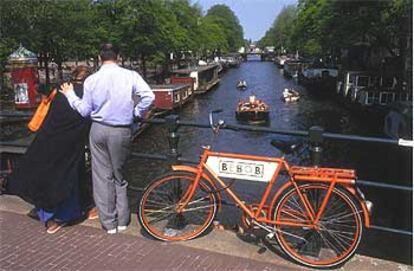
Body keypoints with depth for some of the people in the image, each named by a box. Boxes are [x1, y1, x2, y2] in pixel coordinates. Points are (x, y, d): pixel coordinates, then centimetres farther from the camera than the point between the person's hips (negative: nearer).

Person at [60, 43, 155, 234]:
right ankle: (122, 221, 22)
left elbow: (85, 110, 3)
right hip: (121, 131, 0)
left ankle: (109, 223, 17)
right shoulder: (130, 75, -5)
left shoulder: (92, 79, -2)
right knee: (119, 175, 15)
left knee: (102, 177, 10)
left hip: (99, 130, 1)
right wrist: (137, 113, 2)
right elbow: (148, 96, -16)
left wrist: (70, 95, 19)